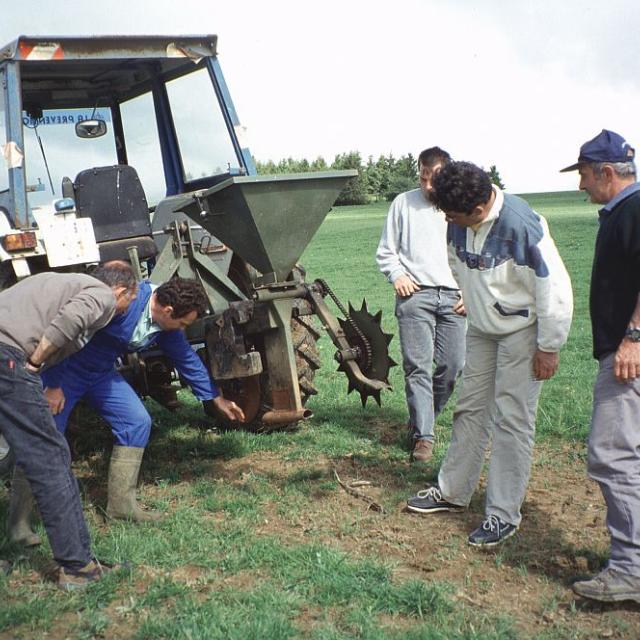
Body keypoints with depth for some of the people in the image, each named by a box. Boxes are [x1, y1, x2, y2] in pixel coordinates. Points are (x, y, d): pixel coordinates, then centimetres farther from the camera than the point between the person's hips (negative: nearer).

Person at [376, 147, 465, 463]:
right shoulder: (404, 203, 8)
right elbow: (385, 251, 12)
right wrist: (397, 275, -5)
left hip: (453, 297, 2)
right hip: (415, 295, -2)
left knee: (453, 365, 0)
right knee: (418, 366, -7)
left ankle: (422, 420, 21)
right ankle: (422, 435, -3)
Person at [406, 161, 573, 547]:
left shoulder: (521, 225, -29)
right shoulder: (458, 224, -7)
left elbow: (554, 287, -24)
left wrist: (549, 347, -18)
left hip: (522, 332, -7)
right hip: (482, 329, 7)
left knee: (511, 420, -3)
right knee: (471, 409, 14)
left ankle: (504, 514, 7)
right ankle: (452, 492, 28)